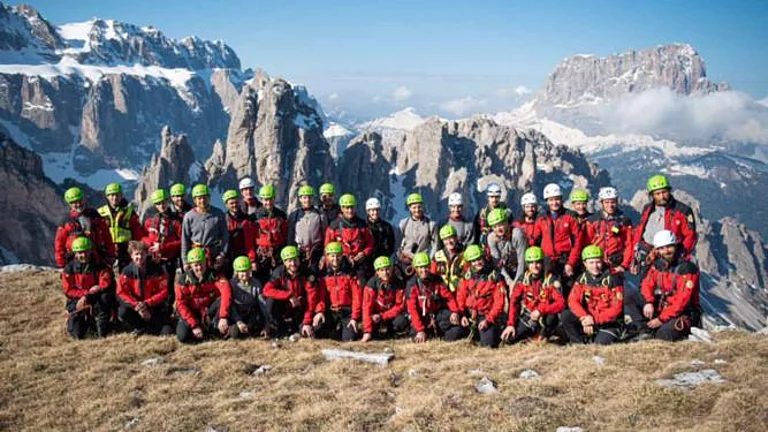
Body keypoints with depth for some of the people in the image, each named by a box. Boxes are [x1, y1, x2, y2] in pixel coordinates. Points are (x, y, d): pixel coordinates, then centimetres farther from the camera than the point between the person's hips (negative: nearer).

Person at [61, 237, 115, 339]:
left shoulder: (99, 266, -6)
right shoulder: (69, 268, -2)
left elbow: (105, 285, -15)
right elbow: (68, 291, -8)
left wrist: (87, 297, -27)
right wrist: (88, 292, -21)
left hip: (96, 301, -1)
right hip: (77, 302, 1)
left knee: (105, 297, -36)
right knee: (77, 334, -15)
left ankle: (103, 332, -23)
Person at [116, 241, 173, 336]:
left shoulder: (156, 269, -12)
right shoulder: (127, 271, -8)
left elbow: (163, 291, -11)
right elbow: (121, 292, -12)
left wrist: (147, 304, -22)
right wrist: (136, 305, -26)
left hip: (154, 306, -1)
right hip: (135, 306, 1)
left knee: (167, 331, -20)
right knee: (122, 312, -31)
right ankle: (140, 327, -1)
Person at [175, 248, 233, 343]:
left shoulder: (214, 275, -16)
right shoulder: (183, 280, -13)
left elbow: (226, 291, -32)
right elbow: (180, 304, -15)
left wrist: (223, 317, -44)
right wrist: (194, 325, -25)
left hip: (210, 310, 0)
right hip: (192, 313, 0)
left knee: (223, 300, -29)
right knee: (183, 336, -25)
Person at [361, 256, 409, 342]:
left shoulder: (398, 283, -13)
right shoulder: (372, 284, -18)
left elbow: (399, 306, -11)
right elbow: (367, 307, -22)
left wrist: (382, 316, -24)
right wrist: (367, 331, -30)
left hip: (392, 313, 1)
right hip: (376, 314, -1)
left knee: (402, 321, -29)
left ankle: (390, 332, 1)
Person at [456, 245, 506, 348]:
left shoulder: (495, 277, -8)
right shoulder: (467, 276, 5)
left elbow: (499, 302, -10)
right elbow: (460, 297, 6)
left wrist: (488, 320, -16)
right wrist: (462, 315, -8)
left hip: (487, 315, -4)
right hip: (469, 314, 4)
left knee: (488, 344, -21)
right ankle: (473, 332, 19)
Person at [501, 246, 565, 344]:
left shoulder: (551, 280, -13)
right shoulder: (523, 279, -2)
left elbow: (561, 303, -23)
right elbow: (514, 302, -2)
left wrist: (540, 310, -34)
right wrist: (510, 324, -10)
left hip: (545, 318, -3)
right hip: (526, 318, 3)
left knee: (552, 318, -37)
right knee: (508, 338, -14)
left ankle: (543, 334, -2)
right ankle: (532, 333, 16)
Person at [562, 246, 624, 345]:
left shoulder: (612, 279, -13)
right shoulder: (582, 279, 1)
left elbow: (616, 309, -16)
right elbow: (573, 301, -9)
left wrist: (594, 319, -25)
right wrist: (585, 317, -27)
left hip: (610, 323, -4)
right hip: (590, 318, 4)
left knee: (600, 343, -27)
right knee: (566, 316, -17)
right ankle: (580, 344, -7)